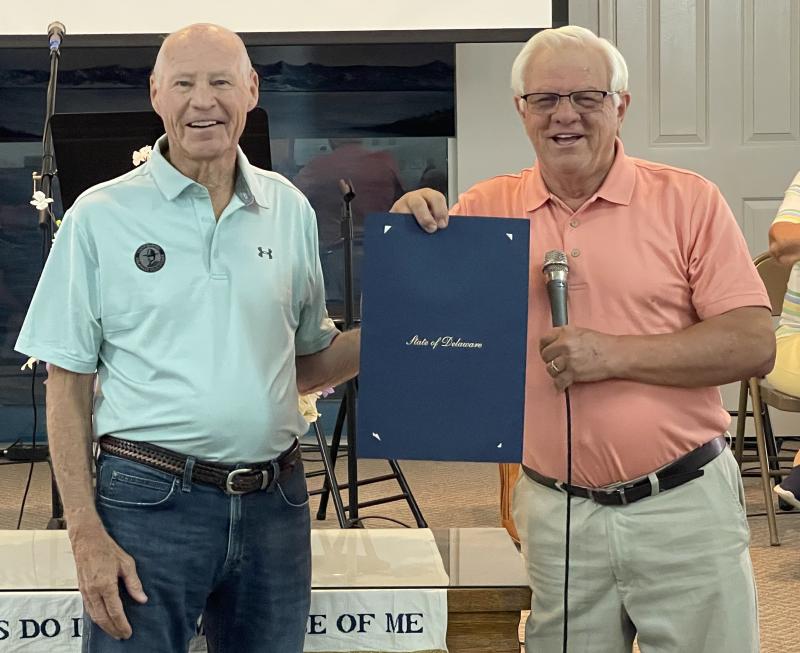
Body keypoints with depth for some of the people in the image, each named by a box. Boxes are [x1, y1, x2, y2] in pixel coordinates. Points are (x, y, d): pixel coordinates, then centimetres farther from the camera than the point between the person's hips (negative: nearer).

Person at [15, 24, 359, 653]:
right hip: (150, 502, -3)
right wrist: (87, 533, -10)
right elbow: (68, 384, -2)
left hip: (276, 502, 4)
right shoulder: (101, 216, -3)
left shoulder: (290, 209, 7)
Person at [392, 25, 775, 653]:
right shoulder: (486, 207, 3)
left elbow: (754, 344, -8)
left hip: (684, 505, -1)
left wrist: (614, 353, -17)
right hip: (556, 513, 2)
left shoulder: (687, 200, -3)